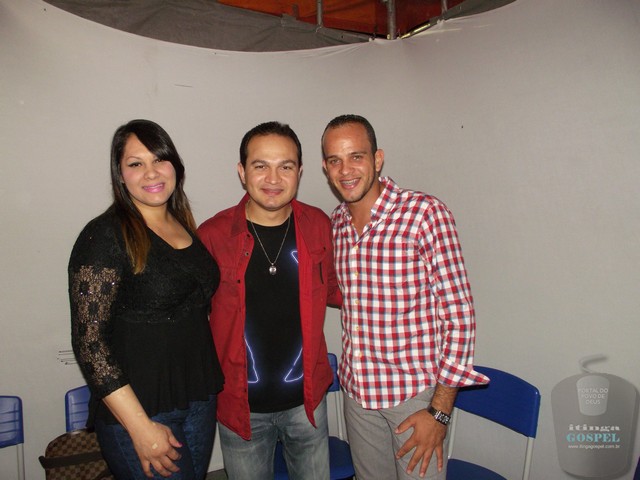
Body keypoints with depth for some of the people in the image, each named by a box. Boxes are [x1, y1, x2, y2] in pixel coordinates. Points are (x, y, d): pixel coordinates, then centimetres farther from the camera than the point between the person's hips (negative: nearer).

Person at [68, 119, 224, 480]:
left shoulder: (185, 227, 5)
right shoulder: (104, 237, -15)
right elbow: (89, 341, -18)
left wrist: (209, 384, 10)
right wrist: (141, 428, -18)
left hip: (200, 399, 7)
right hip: (140, 407, -6)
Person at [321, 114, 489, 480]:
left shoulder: (425, 213, -16)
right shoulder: (336, 223, 1)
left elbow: (459, 314, -15)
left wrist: (440, 411, -15)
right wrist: (352, 374, 9)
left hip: (416, 394, -5)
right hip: (356, 391, 5)